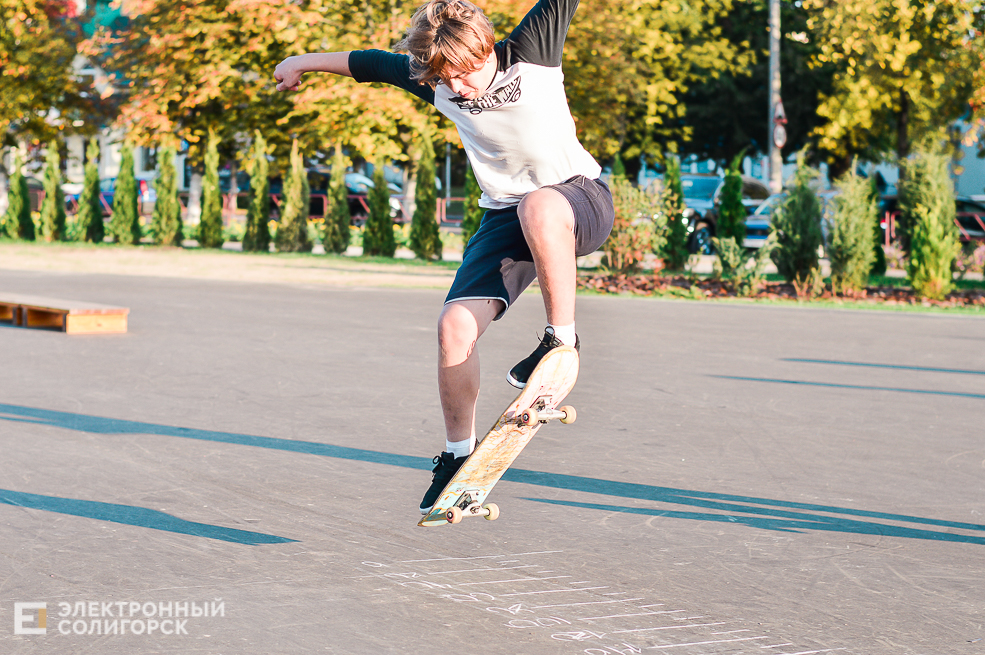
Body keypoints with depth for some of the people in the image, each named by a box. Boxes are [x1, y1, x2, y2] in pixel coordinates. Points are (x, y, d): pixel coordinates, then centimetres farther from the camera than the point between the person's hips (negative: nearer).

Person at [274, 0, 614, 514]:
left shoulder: (533, 51, -15)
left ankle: (562, 338, -26)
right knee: (456, 324, -14)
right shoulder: (438, 84, -3)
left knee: (538, 204, -42)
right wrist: (305, 62, 24)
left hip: (581, 199, -4)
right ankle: (458, 457, 1)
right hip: (505, 217, 5)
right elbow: (372, 63, 12)